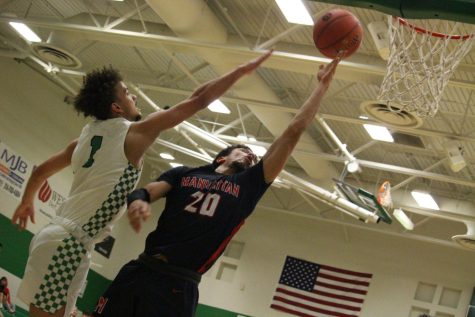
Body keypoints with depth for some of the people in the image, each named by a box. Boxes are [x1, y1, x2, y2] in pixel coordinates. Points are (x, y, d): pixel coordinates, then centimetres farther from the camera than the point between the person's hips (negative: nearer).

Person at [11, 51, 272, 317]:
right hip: (69, 244, -9)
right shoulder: (133, 134, -7)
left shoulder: (86, 136, 15)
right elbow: (198, 101, -5)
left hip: (55, 237, 9)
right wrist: (242, 70, 2)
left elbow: (40, 172, 27)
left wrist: (26, 202, 45)